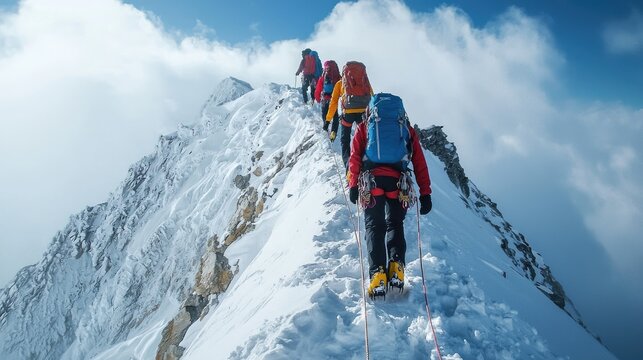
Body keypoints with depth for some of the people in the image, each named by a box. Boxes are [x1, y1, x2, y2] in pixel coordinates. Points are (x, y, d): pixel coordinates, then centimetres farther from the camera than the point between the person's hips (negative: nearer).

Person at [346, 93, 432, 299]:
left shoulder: (364, 127, 19)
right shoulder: (407, 129, 22)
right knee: (395, 224, 15)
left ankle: (377, 274, -14)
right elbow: (420, 163, 15)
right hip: (398, 182, 1)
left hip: (371, 180, -1)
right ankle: (396, 268, -6)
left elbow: (355, 158, 6)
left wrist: (353, 185, 8)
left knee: (374, 226, 4)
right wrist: (425, 193, 14)